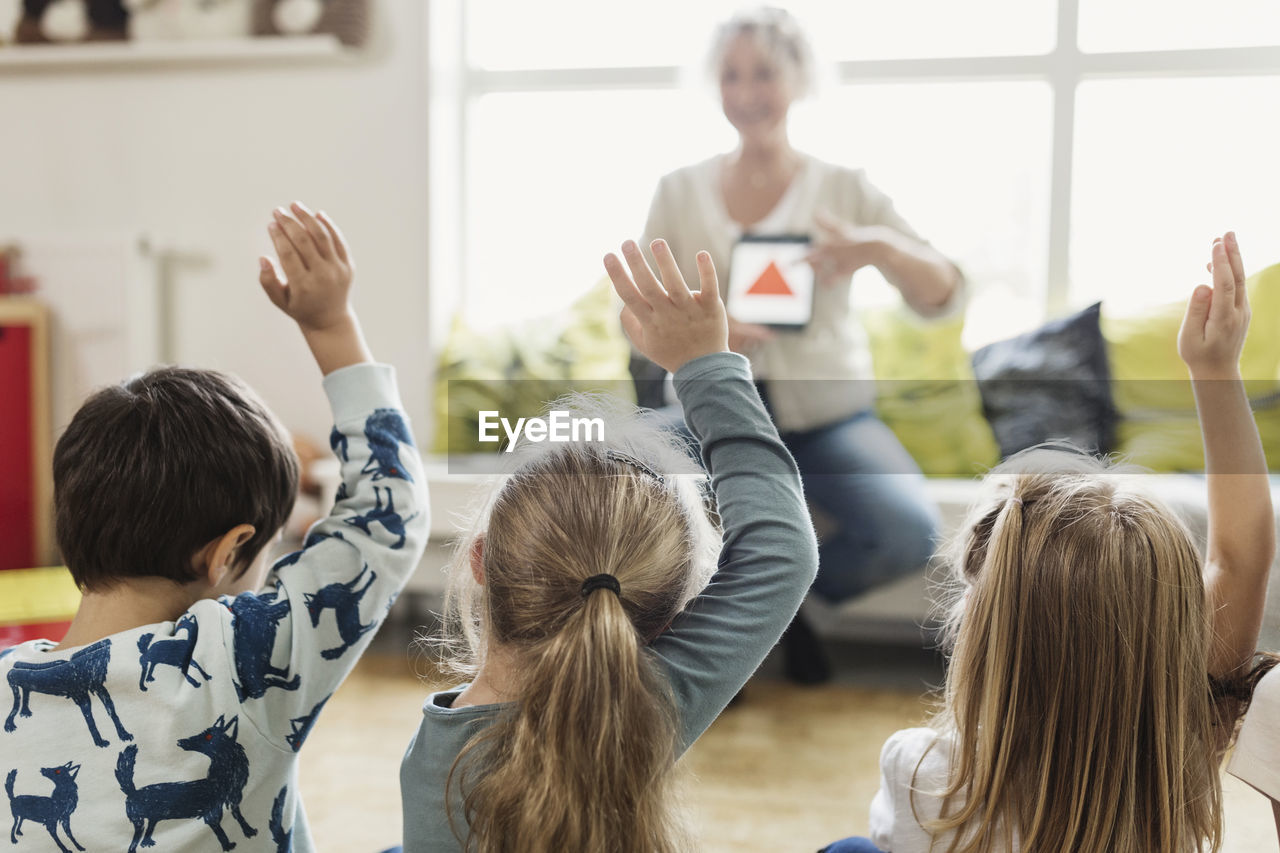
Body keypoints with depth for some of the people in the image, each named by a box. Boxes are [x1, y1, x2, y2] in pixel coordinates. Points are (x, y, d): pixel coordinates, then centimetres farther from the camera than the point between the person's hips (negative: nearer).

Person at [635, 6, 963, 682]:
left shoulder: (844, 189, 1)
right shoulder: (681, 191, 4)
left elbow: (942, 299, -7)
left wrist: (884, 247, -28)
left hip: (827, 417, -1)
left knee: (910, 532, -28)